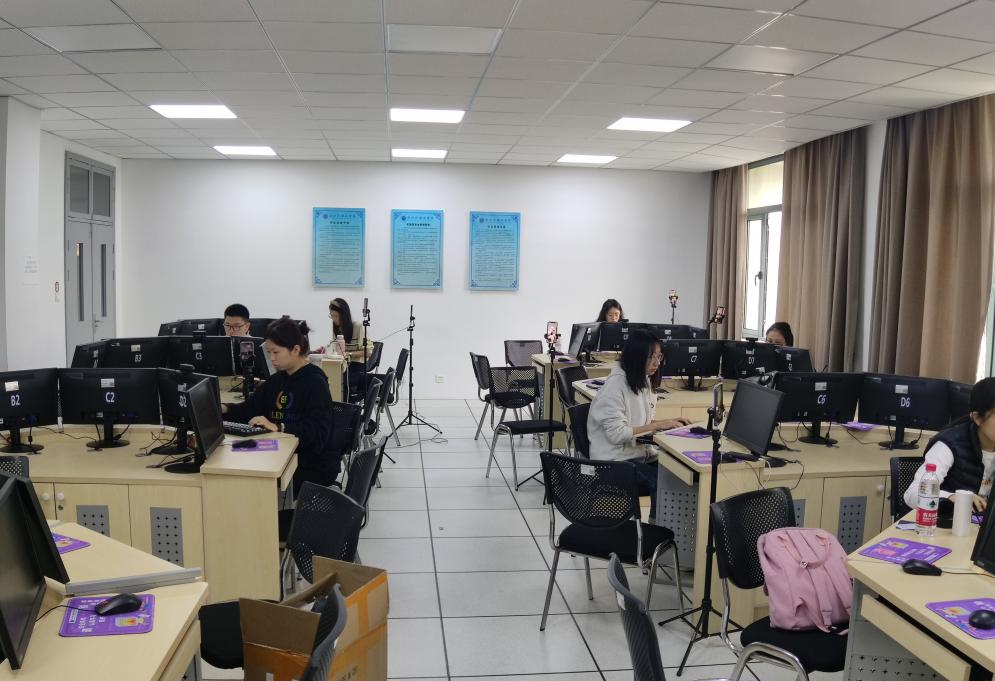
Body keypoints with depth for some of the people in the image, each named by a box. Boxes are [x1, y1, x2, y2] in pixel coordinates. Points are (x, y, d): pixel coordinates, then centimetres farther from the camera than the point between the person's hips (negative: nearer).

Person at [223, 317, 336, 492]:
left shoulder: (315, 383, -13)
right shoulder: (277, 380, 13)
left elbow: (318, 432, -25)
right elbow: (249, 409, 16)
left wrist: (278, 428, -35)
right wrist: (223, 409, -3)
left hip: (315, 468, -7)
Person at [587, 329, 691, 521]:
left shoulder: (645, 381, 12)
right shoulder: (616, 384, -14)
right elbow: (616, 433, -19)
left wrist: (669, 422, 1)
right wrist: (658, 425, -17)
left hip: (641, 453, 8)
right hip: (616, 461, -7)